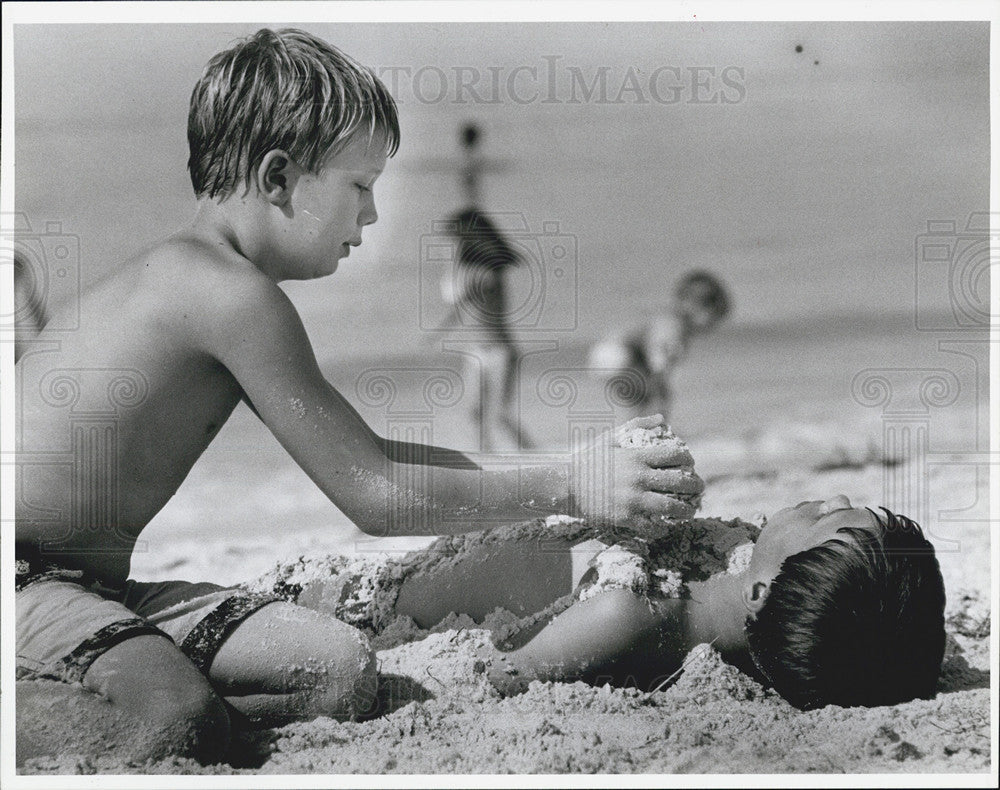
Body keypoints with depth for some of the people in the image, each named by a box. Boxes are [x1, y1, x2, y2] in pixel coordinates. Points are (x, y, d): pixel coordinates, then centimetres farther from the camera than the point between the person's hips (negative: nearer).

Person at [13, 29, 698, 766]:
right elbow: (373, 496, -16)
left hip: (95, 581, 10)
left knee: (341, 668, -4)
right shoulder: (233, 293, -18)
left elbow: (359, 455, 20)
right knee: (175, 722, -38)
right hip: (23, 577, -10)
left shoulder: (187, 273, 15)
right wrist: (567, 486, -11)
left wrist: (546, 468, 12)